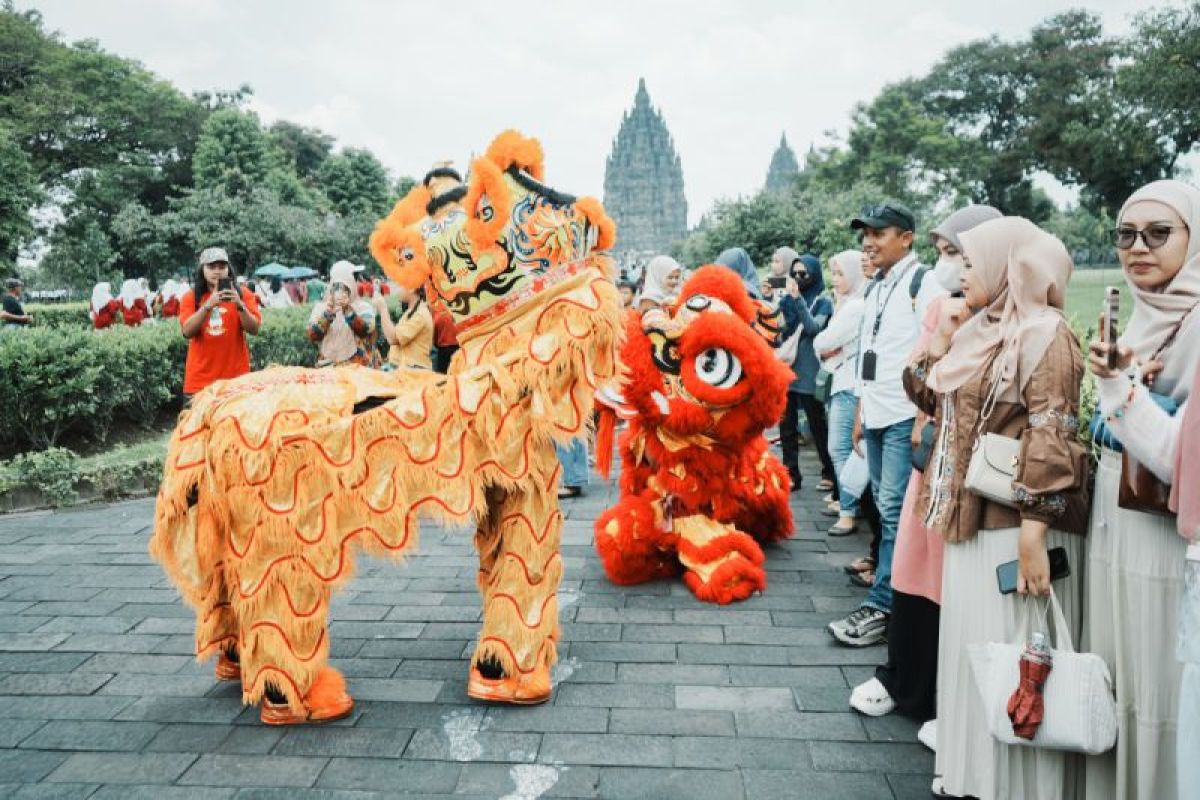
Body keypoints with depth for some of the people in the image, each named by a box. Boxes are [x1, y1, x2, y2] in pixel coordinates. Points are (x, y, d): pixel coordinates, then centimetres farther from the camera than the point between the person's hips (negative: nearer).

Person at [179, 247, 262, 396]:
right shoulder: (190, 297, 5)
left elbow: (254, 329, -5)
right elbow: (187, 332, -8)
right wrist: (208, 305, -20)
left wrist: (239, 305, -21)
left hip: (236, 377, 0)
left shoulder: (243, 294, 5)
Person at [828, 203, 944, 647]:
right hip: (875, 417, 8)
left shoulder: (924, 284, -8)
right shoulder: (875, 288, 17)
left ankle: (881, 606, 0)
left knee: (895, 511, -5)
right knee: (886, 508, 11)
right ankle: (889, 578, 20)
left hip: (905, 419, -8)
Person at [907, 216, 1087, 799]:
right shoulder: (979, 330, 12)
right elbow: (933, 401, 17)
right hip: (972, 519, 8)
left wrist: (1033, 535, -23)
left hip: (1016, 524, -8)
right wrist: (940, 340, 5)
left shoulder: (1044, 333, -13)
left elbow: (1051, 439, -19)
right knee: (971, 646, 16)